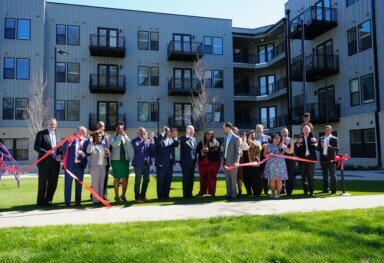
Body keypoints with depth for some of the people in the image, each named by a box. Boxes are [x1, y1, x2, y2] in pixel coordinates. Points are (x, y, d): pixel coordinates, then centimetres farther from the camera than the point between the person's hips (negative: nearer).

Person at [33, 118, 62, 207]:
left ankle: (48, 200, 20)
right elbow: (36, 147, -7)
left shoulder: (58, 135, 17)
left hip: (55, 163, 5)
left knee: (53, 183, 8)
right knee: (42, 183, 2)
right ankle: (40, 202, 14)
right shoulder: (41, 134, 0)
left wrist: (60, 155, -4)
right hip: (44, 162, -5)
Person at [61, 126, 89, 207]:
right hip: (70, 164, -2)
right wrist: (68, 143, -22)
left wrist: (84, 154, -16)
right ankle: (67, 202, 11)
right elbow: (62, 149, -6)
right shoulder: (70, 139, 1)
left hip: (80, 165, 2)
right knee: (68, 183, 3)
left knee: (79, 184, 9)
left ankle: (78, 201, 18)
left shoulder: (86, 141, 5)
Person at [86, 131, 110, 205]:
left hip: (103, 166, 5)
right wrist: (90, 142, -31)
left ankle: (101, 198, 17)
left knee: (102, 183, 9)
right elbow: (88, 151, -22)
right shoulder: (92, 145, -3)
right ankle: (95, 199, 0)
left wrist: (107, 153, -6)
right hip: (94, 166, -5)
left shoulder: (105, 144, 11)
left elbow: (107, 155, 16)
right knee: (95, 183, -5)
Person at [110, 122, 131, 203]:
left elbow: (128, 142, -12)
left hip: (125, 159, 3)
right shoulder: (113, 137, 1)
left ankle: (123, 195, 19)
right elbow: (114, 144, -19)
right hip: (116, 160, -3)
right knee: (117, 178, 3)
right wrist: (119, 135, -20)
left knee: (125, 178, 5)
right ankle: (116, 196, 13)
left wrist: (124, 134, -22)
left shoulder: (125, 137, 9)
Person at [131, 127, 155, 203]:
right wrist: (144, 141, -28)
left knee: (146, 180, 11)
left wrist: (152, 142, -12)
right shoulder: (135, 141, -1)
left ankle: (143, 195, 26)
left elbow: (153, 150, 2)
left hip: (147, 163, 5)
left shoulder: (148, 140, 11)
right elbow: (137, 148, -21)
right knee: (138, 181, -1)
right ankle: (137, 198, 6)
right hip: (138, 163, -5)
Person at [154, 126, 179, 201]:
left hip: (169, 163, 5)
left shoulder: (171, 139, 11)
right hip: (161, 163, -5)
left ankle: (166, 195, 19)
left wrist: (174, 137, -23)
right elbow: (157, 142, -23)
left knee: (168, 181, 9)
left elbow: (176, 144, -6)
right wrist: (162, 133, -25)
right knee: (160, 181, 2)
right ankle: (160, 196, 10)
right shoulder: (158, 138, -1)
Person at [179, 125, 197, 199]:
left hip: (192, 162, 7)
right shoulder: (183, 138, -7)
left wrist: (195, 161, 14)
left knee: (191, 179, 10)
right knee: (186, 179, 0)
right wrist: (187, 135, -31)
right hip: (185, 162, -7)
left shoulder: (193, 139, 15)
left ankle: (189, 193, 20)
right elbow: (181, 141, -33)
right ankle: (185, 194, 9)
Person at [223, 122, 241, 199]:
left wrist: (236, 161, -18)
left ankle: (233, 194, 7)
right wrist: (223, 160, 11)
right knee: (227, 179, 9)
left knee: (233, 179, 0)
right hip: (226, 161, 7)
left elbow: (238, 151, -10)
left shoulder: (236, 138, -6)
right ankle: (228, 193, 16)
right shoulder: (226, 138, 16)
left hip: (232, 161, -7)